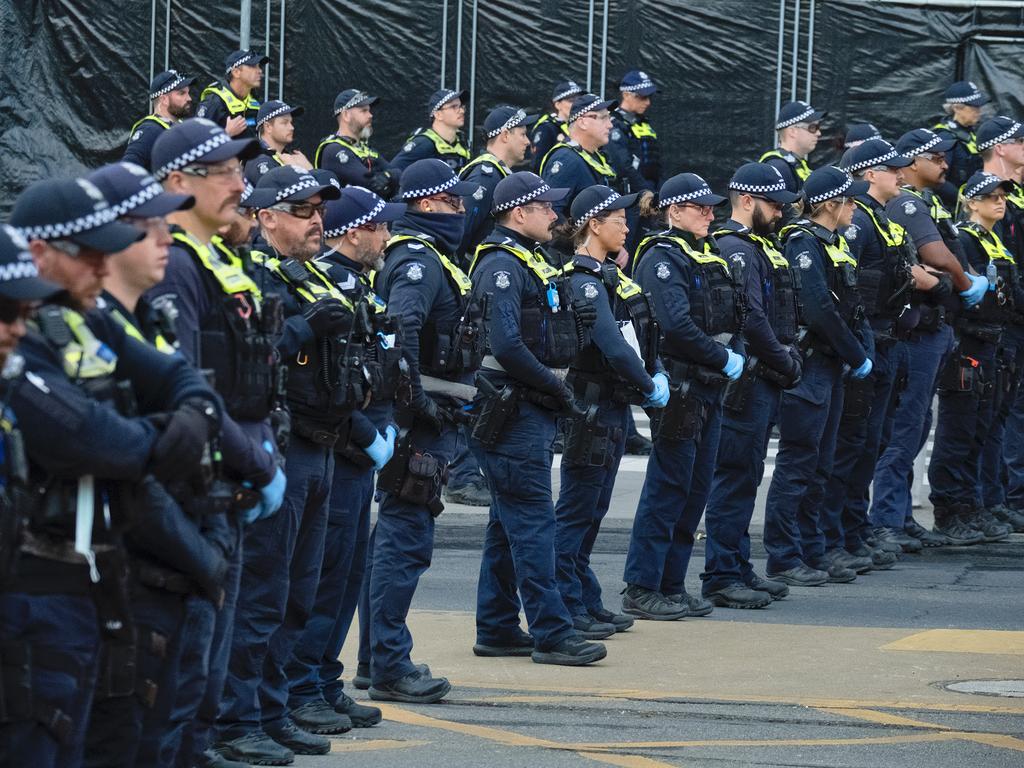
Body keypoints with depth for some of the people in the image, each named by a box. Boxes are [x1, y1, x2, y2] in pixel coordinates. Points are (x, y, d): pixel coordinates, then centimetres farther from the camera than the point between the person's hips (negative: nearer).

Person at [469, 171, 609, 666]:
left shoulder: (528, 262, 18)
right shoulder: (501, 266, -14)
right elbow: (505, 344, -24)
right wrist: (553, 385, -15)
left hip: (533, 408, 10)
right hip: (514, 410, -10)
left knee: (510, 523, 13)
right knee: (533, 522, -9)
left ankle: (496, 629, 17)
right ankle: (551, 634, -9)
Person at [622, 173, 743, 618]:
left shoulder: (711, 256, 17)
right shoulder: (661, 257, -12)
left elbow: (734, 317, 20)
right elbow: (675, 325, -23)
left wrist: (736, 354, 2)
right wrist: (723, 359, -16)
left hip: (710, 388, 9)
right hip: (678, 388, -9)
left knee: (697, 487, 11)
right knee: (669, 486, -6)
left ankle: (672, 585, 18)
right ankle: (641, 589, -1)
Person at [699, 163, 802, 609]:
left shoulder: (761, 246, 18)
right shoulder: (732, 250, -15)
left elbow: (785, 316, 21)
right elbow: (750, 320, -22)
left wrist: (791, 360, 8)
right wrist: (786, 364, -13)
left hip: (765, 383, 10)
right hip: (746, 383, -10)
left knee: (744, 481, 15)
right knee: (734, 480, -7)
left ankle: (739, 569, 21)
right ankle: (721, 578, -4)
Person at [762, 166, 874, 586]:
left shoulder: (835, 244, 15)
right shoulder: (803, 243, -14)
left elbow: (852, 305, 17)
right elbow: (818, 310, -21)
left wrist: (866, 349, 1)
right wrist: (856, 358, -14)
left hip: (830, 368, 10)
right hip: (807, 367, -10)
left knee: (819, 467, 13)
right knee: (797, 465, -5)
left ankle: (811, 553, 20)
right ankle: (783, 559, -2)